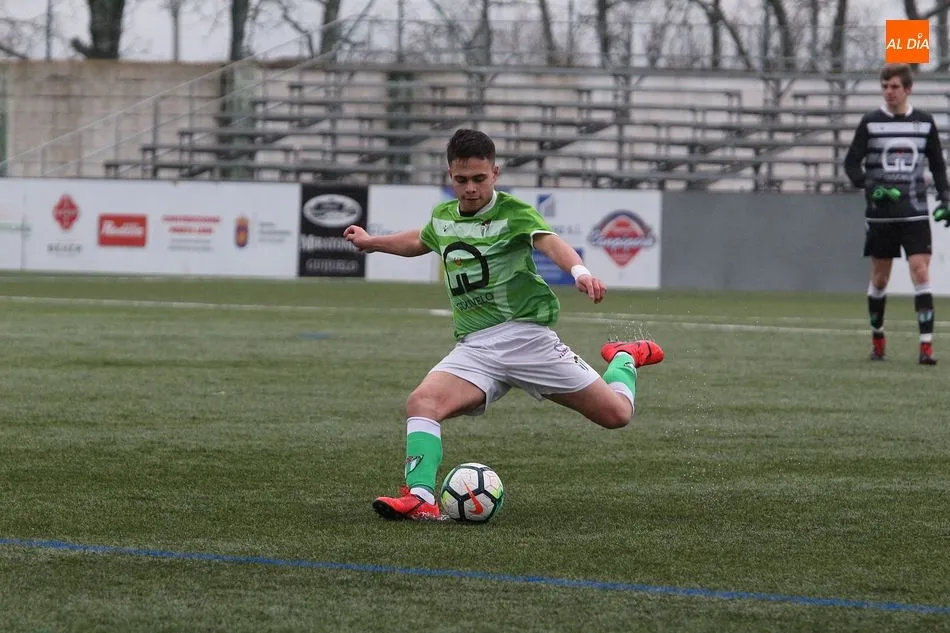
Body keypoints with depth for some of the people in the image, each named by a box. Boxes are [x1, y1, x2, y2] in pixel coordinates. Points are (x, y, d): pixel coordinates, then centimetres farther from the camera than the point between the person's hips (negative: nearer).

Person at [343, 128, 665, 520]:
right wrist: (371, 242, 47)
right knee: (422, 402, -26)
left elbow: (548, 241, -30)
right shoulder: (443, 217, 11)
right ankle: (420, 498, -34)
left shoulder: (513, 212, -8)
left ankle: (624, 358, 33)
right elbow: (420, 242, 37)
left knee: (616, 414, -1)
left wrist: (579, 271, -51)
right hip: (473, 348, 4)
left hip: (525, 336, -4)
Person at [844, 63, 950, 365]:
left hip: (915, 213, 0)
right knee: (879, 278, 7)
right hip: (880, 213, 0)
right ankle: (877, 338, 26)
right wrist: (871, 187, -16)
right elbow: (851, 163, 1)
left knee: (921, 273, -12)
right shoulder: (870, 122, -1)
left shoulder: (924, 122, 4)